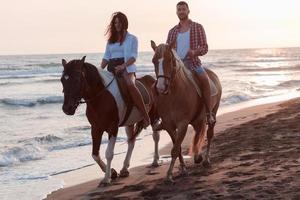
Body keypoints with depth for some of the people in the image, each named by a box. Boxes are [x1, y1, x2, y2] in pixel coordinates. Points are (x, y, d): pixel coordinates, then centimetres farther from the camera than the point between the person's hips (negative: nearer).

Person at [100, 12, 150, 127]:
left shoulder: (132, 39, 9)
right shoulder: (110, 40, 22)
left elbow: (133, 57, -4)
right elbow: (106, 57, 17)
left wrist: (123, 66, -22)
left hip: (127, 68, -6)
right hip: (112, 69, 6)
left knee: (130, 84, -35)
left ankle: (146, 117, -35)